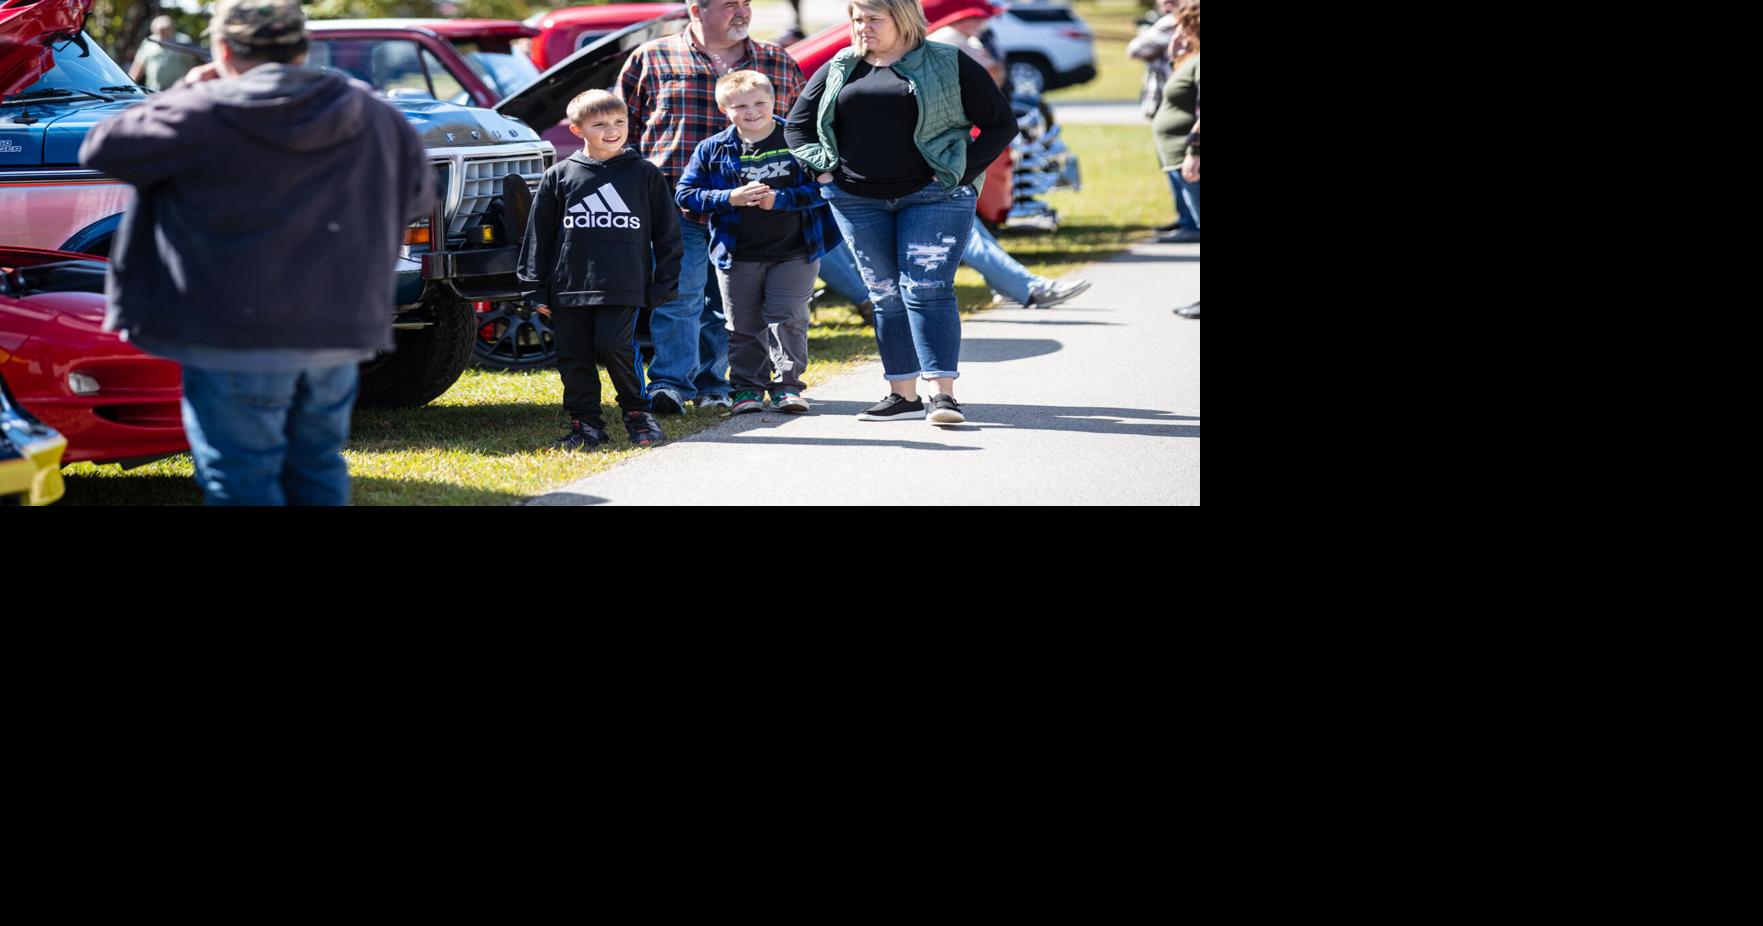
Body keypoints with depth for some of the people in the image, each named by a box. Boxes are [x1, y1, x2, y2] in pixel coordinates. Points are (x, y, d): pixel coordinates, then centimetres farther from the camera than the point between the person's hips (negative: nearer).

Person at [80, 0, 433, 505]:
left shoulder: (203, 114, -11)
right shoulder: (373, 118, 5)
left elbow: (102, 149, -2)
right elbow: (418, 193, 21)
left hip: (235, 341, -5)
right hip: (340, 334, 5)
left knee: (244, 483, 0)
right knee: (318, 474, 17)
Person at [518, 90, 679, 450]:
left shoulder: (644, 175, 6)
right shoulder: (560, 176, 8)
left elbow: (667, 232, 10)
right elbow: (538, 234, 10)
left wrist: (664, 284, 5)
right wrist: (537, 288, 6)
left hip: (623, 287, -2)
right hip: (569, 286, 2)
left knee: (615, 345, -14)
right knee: (574, 356, 2)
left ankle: (638, 414, 4)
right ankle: (585, 424, 13)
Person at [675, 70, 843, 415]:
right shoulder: (713, 150, -1)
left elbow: (821, 186, -8)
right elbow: (686, 194, -2)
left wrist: (779, 199, -19)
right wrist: (730, 198, -15)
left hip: (794, 253, -2)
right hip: (737, 257, 2)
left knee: (787, 318, -4)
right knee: (744, 325, 7)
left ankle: (787, 384, 3)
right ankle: (748, 387, 16)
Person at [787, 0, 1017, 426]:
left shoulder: (948, 65, 1)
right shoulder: (838, 71, 12)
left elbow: (1001, 123, 1)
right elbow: (797, 125, 21)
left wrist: (963, 173, -7)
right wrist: (823, 169, 6)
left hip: (932, 196, -4)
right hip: (857, 201, 4)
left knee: (927, 289, -13)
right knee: (886, 296, 5)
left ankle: (945, 393, -14)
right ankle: (903, 395, 10)